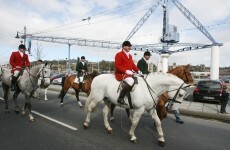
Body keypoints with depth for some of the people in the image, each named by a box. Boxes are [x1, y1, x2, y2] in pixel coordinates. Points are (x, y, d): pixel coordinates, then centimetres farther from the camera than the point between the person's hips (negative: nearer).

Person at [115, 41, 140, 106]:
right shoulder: (119, 54, -4)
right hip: (121, 74, -9)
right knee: (131, 81, -35)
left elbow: (133, 65, 21)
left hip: (129, 73, 9)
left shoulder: (130, 56, 22)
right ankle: (120, 98, -28)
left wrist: (138, 71, 2)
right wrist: (126, 71, -23)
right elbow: (117, 66, -13)